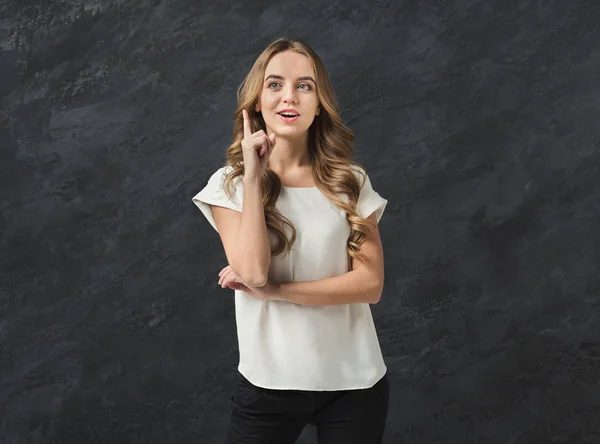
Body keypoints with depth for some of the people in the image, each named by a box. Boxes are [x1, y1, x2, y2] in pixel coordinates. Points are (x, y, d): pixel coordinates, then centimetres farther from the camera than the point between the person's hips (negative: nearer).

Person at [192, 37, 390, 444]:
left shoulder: (351, 182, 0)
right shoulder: (229, 184, -3)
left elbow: (370, 283, -8)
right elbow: (253, 273, -17)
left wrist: (274, 290, -15)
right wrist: (252, 176, -15)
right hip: (268, 382, -1)